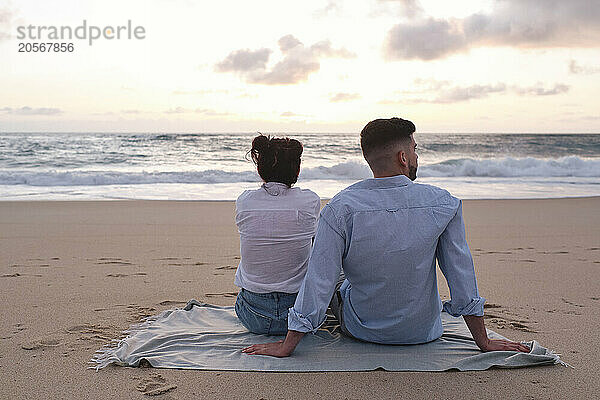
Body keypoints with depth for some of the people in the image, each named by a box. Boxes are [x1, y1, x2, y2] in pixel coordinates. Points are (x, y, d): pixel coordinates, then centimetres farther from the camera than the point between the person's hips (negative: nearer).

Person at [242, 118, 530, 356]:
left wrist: (287, 346, -12)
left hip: (361, 331, -1)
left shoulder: (341, 208, -22)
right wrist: (484, 342, 0)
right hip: (423, 331, 1)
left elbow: (319, 281, -21)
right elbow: (463, 277, -12)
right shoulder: (444, 204, -17)